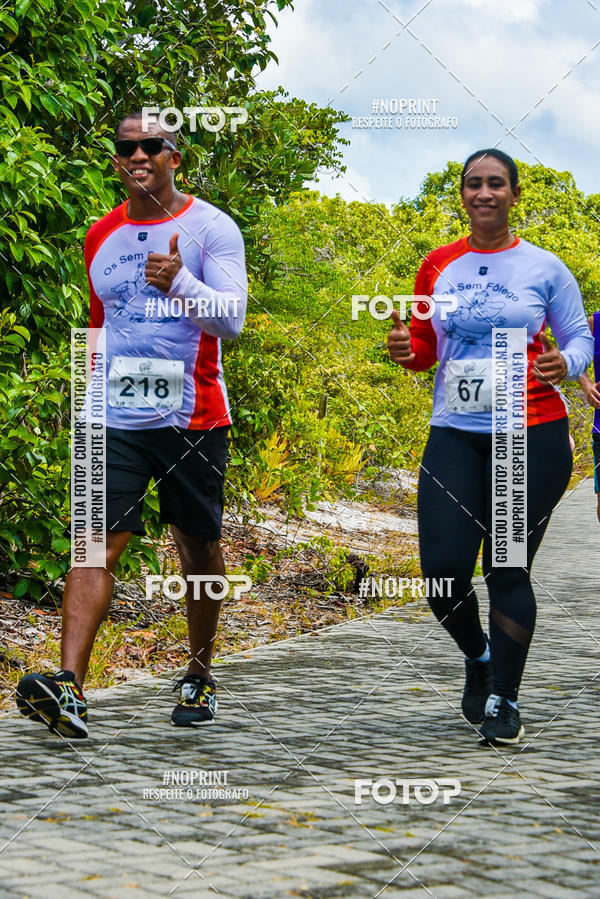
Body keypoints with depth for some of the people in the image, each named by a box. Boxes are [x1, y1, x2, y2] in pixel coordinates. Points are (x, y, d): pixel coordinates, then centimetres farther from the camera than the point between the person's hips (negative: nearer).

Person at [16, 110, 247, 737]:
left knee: (199, 550, 10)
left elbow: (231, 320, -12)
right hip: (115, 420, 2)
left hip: (192, 419, -2)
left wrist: (179, 281, -29)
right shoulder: (101, 237, 12)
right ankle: (69, 688, -21)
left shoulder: (210, 228, -3)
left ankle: (199, 677, 27)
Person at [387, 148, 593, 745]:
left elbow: (579, 337, 8)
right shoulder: (438, 266, 9)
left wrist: (565, 365, -14)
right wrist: (403, 348, -6)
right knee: (443, 568, -5)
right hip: (455, 433, 2)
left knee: (508, 569, -2)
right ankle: (477, 656, 26)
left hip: (531, 434, -2)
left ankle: (504, 700, 10)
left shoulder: (544, 267, 2)